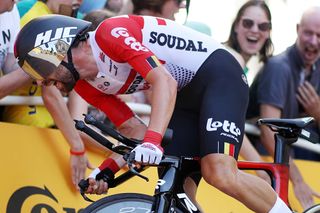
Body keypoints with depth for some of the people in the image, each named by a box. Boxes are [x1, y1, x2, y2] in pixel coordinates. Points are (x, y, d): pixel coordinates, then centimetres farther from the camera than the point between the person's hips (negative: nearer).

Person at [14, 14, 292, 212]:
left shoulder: (109, 33, -20)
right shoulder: (87, 86, 5)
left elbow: (164, 81, -30)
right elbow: (136, 131, 5)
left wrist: (153, 142, -41)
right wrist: (107, 169, -11)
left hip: (216, 73, -9)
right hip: (185, 97, 9)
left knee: (219, 173, -28)